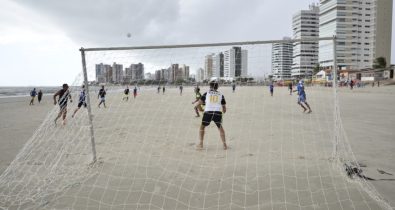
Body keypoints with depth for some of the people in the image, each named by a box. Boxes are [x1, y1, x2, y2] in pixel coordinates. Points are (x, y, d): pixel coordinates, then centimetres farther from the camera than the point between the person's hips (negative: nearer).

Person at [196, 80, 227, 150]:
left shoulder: (207, 93, 13)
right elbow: (224, 107, 18)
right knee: (220, 128, 23)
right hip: (218, 113, 1)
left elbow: (200, 102, 8)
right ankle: (224, 144, 18)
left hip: (208, 112, -1)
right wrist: (224, 111, 40)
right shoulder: (221, 95, 17)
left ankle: (201, 144, 14)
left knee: (202, 127, 20)